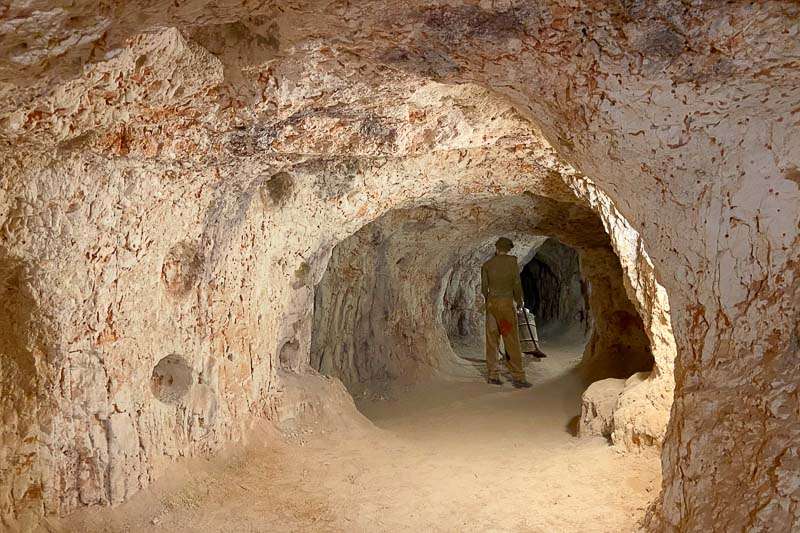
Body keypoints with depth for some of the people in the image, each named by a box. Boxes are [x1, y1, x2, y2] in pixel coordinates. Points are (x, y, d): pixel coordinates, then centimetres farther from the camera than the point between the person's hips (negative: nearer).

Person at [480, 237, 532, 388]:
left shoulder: (487, 265, 6)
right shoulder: (512, 261, -1)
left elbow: (484, 287, 5)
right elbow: (517, 283, -4)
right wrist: (519, 301, 10)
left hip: (491, 302, 3)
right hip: (507, 302, -3)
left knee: (492, 340, 7)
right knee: (512, 341, -2)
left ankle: (493, 375, 7)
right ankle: (518, 377, -3)